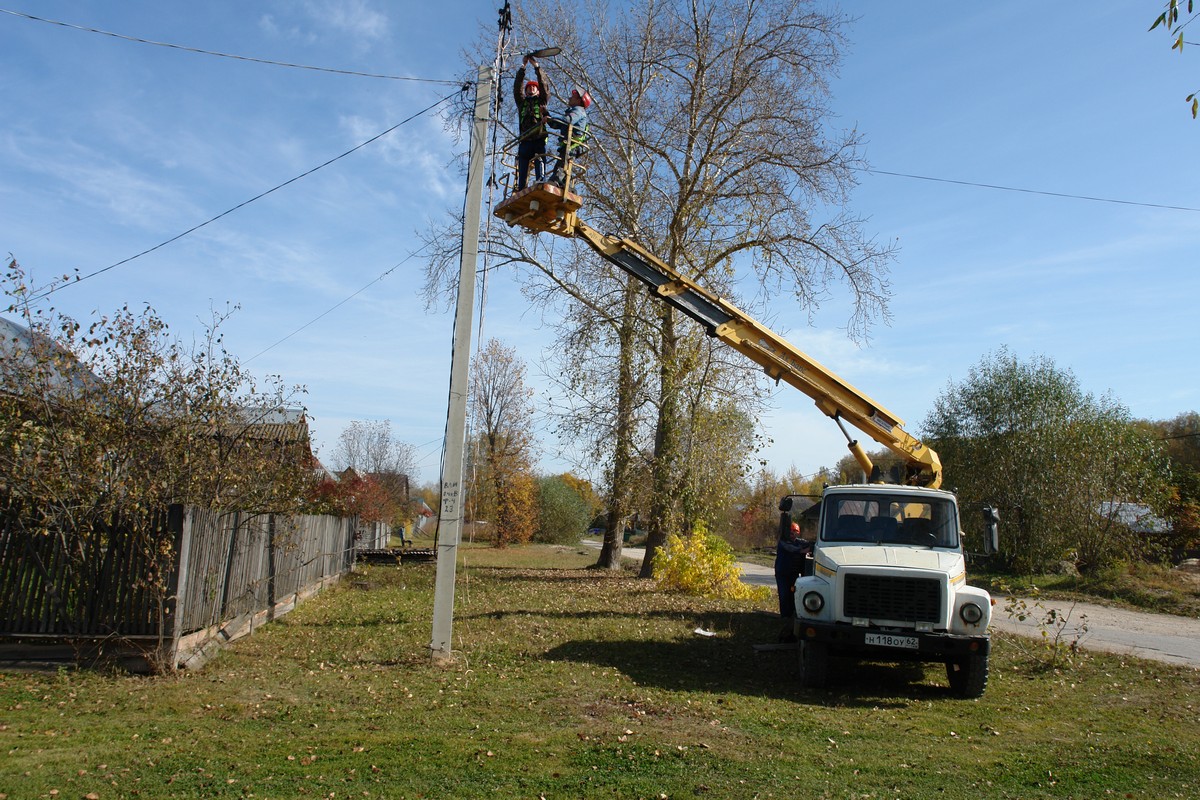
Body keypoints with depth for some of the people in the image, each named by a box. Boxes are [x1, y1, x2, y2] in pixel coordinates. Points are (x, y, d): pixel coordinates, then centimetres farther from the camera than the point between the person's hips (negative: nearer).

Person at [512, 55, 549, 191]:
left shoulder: (541, 100, 23)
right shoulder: (521, 102, 27)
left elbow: (544, 85, 10)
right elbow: (517, 87, 15)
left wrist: (536, 66, 4)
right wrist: (523, 66, 8)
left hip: (539, 140, -2)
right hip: (524, 141, 2)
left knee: (540, 164, -17)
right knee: (522, 169, -6)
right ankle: (520, 192, -10)